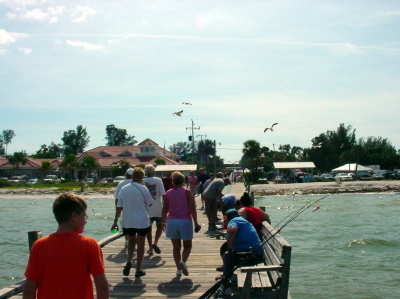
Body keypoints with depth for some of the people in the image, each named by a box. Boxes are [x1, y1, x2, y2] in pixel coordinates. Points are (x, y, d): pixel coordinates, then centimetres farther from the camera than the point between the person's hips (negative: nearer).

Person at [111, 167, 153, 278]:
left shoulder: (124, 189, 1)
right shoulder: (143, 188, -10)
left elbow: (119, 207, 2)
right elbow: (150, 203, 1)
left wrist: (115, 221, 9)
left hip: (128, 222, 3)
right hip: (142, 221, -3)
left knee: (131, 242, 22)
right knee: (140, 244, 8)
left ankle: (128, 262, 3)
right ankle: (138, 270, 10)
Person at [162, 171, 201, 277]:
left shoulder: (168, 193, 4)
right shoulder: (186, 192, -4)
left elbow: (164, 210, 6)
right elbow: (192, 209, -8)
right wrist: (196, 223, -4)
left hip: (172, 221, 2)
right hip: (185, 221, -2)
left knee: (176, 247, 12)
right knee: (187, 246, 11)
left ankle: (178, 269, 8)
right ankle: (183, 262, -14)